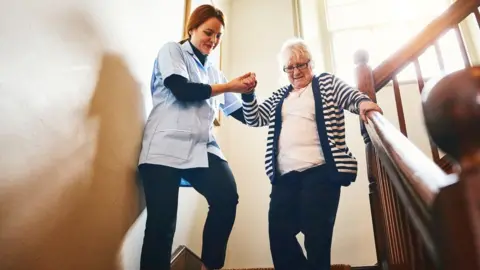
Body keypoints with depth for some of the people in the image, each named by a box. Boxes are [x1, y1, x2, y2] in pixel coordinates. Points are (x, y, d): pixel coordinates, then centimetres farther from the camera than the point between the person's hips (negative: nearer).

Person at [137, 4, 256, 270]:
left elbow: (242, 114, 21)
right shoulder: (171, 51, 10)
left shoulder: (213, 71, 23)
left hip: (202, 148, 4)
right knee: (162, 220, -9)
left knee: (227, 197, -19)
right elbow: (182, 90, -9)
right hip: (167, 147, -4)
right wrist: (229, 86, -4)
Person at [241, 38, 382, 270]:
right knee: (279, 235, 0)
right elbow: (254, 119, 21)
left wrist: (363, 101, -25)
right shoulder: (279, 97, 24)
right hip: (284, 176, 5)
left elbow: (351, 96, -1)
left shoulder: (327, 82, 13)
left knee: (316, 237, -7)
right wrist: (247, 94, 3)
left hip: (320, 172, -4)